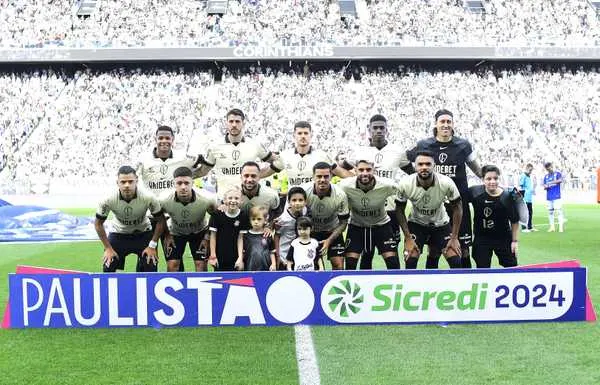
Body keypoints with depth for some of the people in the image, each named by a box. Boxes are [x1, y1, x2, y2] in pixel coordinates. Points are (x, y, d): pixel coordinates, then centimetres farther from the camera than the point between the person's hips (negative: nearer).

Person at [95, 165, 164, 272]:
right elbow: (98, 224, -9)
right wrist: (108, 248, -10)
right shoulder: (108, 200, -27)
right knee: (108, 267, -9)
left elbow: (160, 221, -12)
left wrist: (152, 246, -13)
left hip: (144, 233, 0)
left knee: (150, 267, -12)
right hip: (118, 234, 1)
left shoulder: (148, 198, -29)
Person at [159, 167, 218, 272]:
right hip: (175, 232, 0)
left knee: (201, 264, -6)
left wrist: (207, 236, -10)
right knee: (172, 265, -7)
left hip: (199, 232, 0)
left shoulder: (207, 198, -32)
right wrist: (166, 235, -4)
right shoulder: (165, 199, -30)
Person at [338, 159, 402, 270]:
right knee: (350, 263, -7)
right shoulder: (345, 186, -25)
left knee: (393, 263, -7)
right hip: (356, 226, 0)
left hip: (381, 224, 0)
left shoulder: (387, 185, -26)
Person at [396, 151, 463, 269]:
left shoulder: (446, 183, -27)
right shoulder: (405, 184, -26)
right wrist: (408, 238, -13)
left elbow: (457, 207, -11)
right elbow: (400, 210, -10)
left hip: (441, 224, 0)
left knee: (456, 262, -10)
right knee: (410, 262, -14)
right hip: (416, 224, 0)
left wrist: (454, 237, -11)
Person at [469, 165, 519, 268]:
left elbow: (514, 221, -7)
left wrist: (515, 241, -6)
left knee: (512, 267, 10)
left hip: (503, 238, -1)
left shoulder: (507, 196, -16)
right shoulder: (475, 192, -14)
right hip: (481, 239, 1)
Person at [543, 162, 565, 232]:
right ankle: (552, 227, 14)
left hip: (557, 196, -5)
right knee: (550, 211, 7)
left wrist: (551, 182, -30)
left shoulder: (557, 173, 0)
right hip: (549, 197, 5)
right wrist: (545, 187, -8)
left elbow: (560, 180, -20)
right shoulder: (546, 176, 14)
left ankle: (561, 226, -10)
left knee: (558, 211, -11)